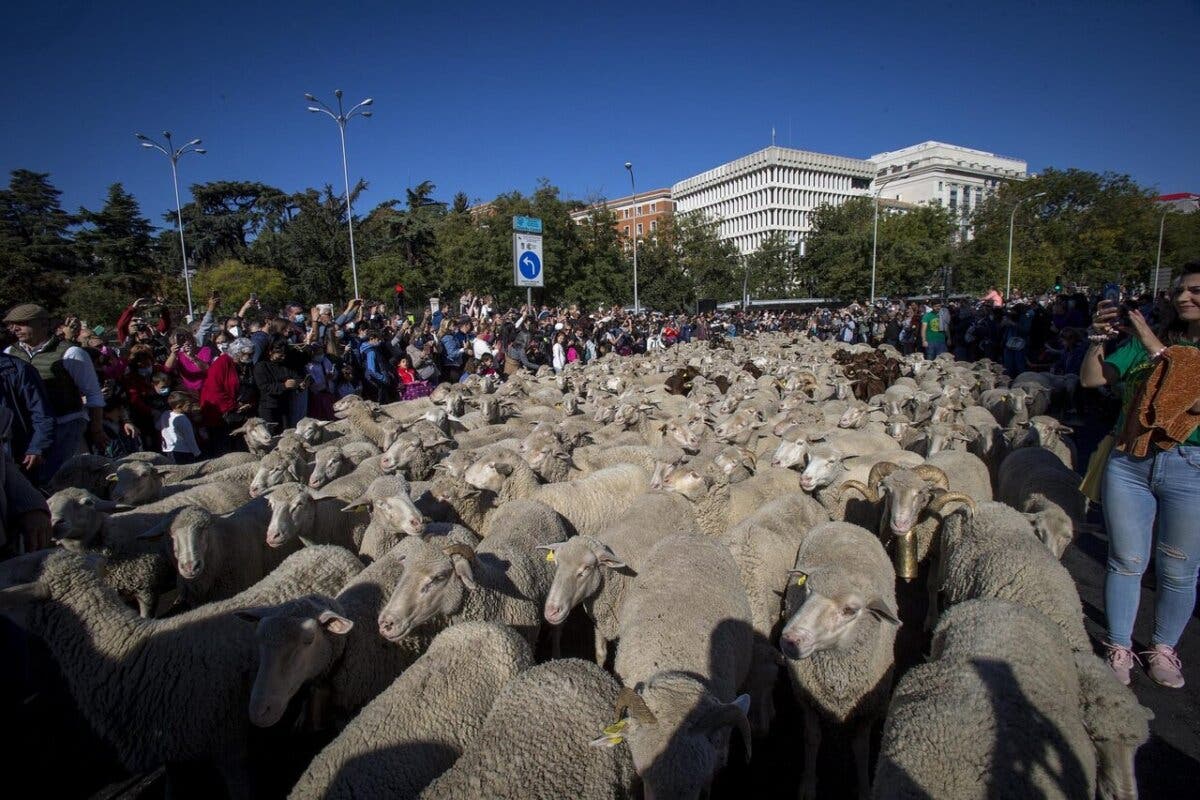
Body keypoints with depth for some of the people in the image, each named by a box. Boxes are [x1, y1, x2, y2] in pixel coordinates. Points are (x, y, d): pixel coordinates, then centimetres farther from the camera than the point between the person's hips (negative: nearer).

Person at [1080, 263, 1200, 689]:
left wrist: (1158, 349, -19)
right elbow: (1090, 380, 3)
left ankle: (1163, 648, 31)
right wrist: (1098, 338, -11)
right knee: (1126, 562, 8)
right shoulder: (1146, 339, 7)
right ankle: (1119, 647, 22)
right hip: (1129, 462, 2)